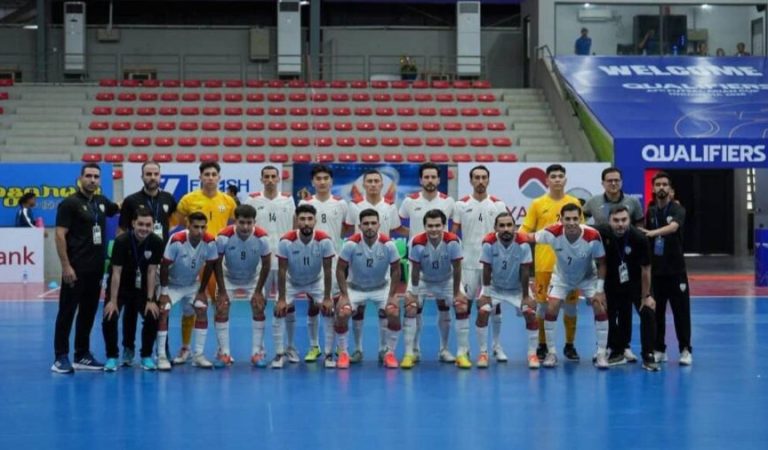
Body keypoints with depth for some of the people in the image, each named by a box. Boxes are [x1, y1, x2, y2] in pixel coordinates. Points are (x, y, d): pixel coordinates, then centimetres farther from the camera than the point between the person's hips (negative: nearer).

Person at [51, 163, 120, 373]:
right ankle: (61, 358, 1)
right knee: (67, 312, -2)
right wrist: (65, 265, -18)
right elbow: (60, 235, -12)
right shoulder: (69, 203, -9)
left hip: (96, 268, 7)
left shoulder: (101, 201, 10)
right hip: (76, 269, -7)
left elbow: (121, 208, 32)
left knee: (89, 312, 11)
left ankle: (82, 356, 19)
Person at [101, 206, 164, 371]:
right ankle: (112, 357, -1)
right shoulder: (122, 241, -25)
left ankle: (146, 356, 5)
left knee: (153, 316, -14)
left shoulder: (157, 243, -18)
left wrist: (150, 300, -14)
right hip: (120, 287, -2)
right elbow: (116, 272, -23)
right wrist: (112, 301, -23)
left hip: (142, 287, 2)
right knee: (109, 318, -19)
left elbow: (151, 272, -12)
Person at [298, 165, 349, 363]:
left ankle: (330, 349, 9)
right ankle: (314, 346, 18)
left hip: (334, 259, 0)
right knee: (313, 304, 5)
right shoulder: (305, 203, 3)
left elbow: (348, 229, 11)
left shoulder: (341, 204, 4)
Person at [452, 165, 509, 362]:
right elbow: (453, 234, 4)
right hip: (468, 262, 0)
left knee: (495, 303, 3)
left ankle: (497, 346, 14)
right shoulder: (461, 205, 2)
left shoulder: (498, 205, 3)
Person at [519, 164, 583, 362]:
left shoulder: (574, 202, 6)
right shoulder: (537, 204, 2)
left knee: (570, 304, 5)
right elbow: (525, 231, 4)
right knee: (544, 304, 3)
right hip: (544, 263, -1)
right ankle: (542, 346, 14)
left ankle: (569, 345, 17)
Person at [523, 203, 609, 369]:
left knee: (601, 310, -13)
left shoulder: (592, 236, -32)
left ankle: (601, 354, 0)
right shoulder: (553, 233, -32)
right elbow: (528, 238, -18)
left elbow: (601, 264, -18)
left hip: (587, 277, 0)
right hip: (561, 278, 0)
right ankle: (551, 353, 3)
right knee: (551, 310, -12)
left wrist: (599, 290, -19)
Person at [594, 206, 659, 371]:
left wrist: (646, 296, -13)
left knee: (648, 313, -14)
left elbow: (645, 269, -18)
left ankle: (648, 357, -6)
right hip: (612, 283, 2)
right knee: (610, 315, 7)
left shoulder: (639, 238, -27)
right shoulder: (602, 233, -25)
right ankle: (617, 352, 26)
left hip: (636, 282, -2)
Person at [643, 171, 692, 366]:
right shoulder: (650, 211, 7)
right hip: (655, 269, 4)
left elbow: (673, 227, -29)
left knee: (681, 311, -2)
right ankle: (659, 349, 13)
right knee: (656, 311, 5)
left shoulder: (678, 209, -7)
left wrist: (652, 233, -46)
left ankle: (685, 350, 5)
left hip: (675, 269, -4)